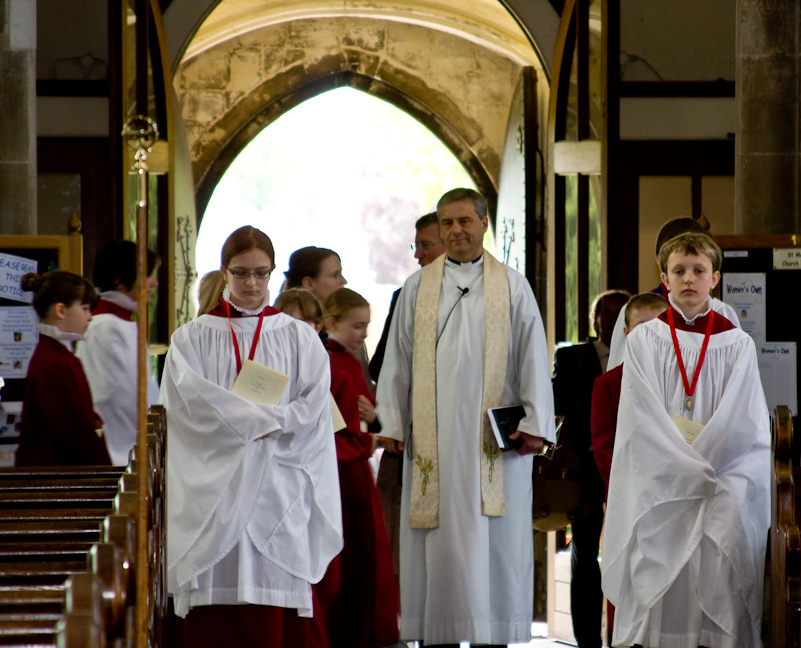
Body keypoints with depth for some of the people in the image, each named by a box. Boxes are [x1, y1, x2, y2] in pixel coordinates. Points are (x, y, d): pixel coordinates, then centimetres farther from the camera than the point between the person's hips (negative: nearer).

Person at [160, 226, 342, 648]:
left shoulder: (298, 337, 11)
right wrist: (266, 419, -12)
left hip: (280, 490, 0)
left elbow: (314, 407, 0)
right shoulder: (193, 338, 9)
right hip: (214, 493, 0)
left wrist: (258, 423, -11)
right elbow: (193, 402, -6)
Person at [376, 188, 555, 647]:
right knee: (438, 540, -1)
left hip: (495, 434, -1)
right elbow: (398, 362, 11)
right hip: (433, 433, 1)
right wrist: (392, 424, 3)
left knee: (497, 540, -2)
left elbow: (533, 358, 3)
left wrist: (534, 424, -5)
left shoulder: (512, 287, 7)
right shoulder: (418, 288, 11)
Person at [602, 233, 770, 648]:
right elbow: (642, 421, -2)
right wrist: (687, 469, -11)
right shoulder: (643, 341, 5)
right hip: (657, 486, 0)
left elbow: (742, 426, 1)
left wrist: (699, 463, -10)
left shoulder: (738, 345, 6)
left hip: (723, 487, 0)